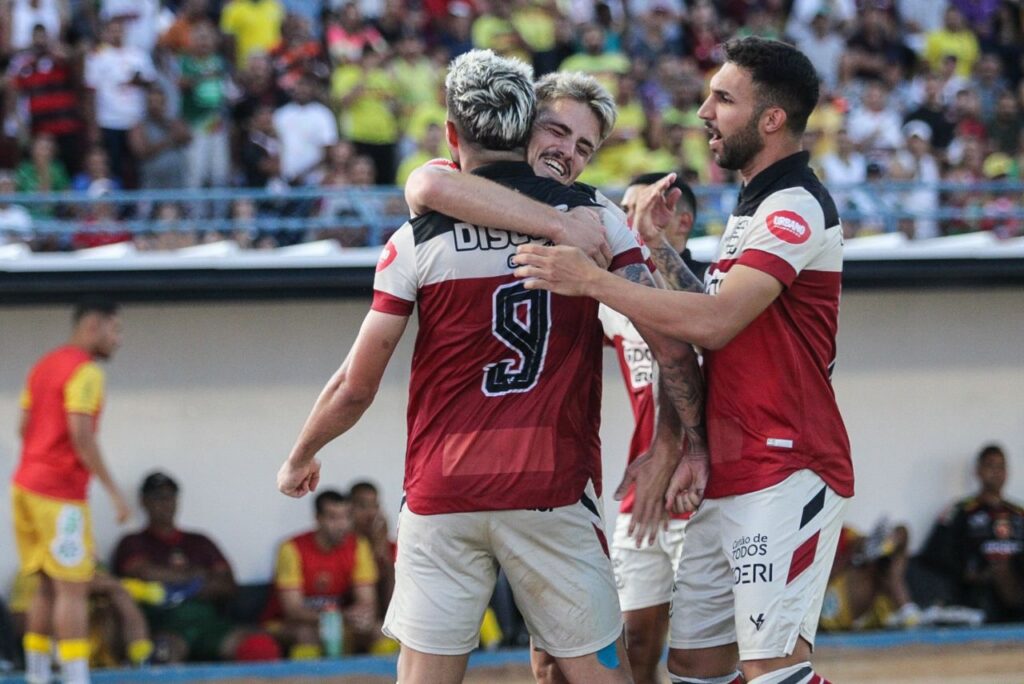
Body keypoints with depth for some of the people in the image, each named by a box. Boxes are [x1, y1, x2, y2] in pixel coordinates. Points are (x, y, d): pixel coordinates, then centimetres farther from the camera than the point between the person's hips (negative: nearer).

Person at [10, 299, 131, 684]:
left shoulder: (43, 366, 14)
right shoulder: (85, 372, -12)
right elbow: (80, 435, -20)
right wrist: (113, 490, -19)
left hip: (26, 484, 9)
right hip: (61, 494, -9)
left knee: (50, 586, 14)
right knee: (73, 589, -8)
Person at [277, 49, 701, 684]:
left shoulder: (418, 239, 0)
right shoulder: (592, 220, 2)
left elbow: (356, 386, 2)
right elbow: (671, 348, -5)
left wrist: (301, 458, 18)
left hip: (442, 497, 0)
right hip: (555, 490, 0)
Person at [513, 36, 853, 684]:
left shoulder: (797, 207, -13)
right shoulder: (752, 208, 21)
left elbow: (715, 322, -23)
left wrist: (592, 279, -20)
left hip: (786, 473, -10)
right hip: (729, 480, 10)